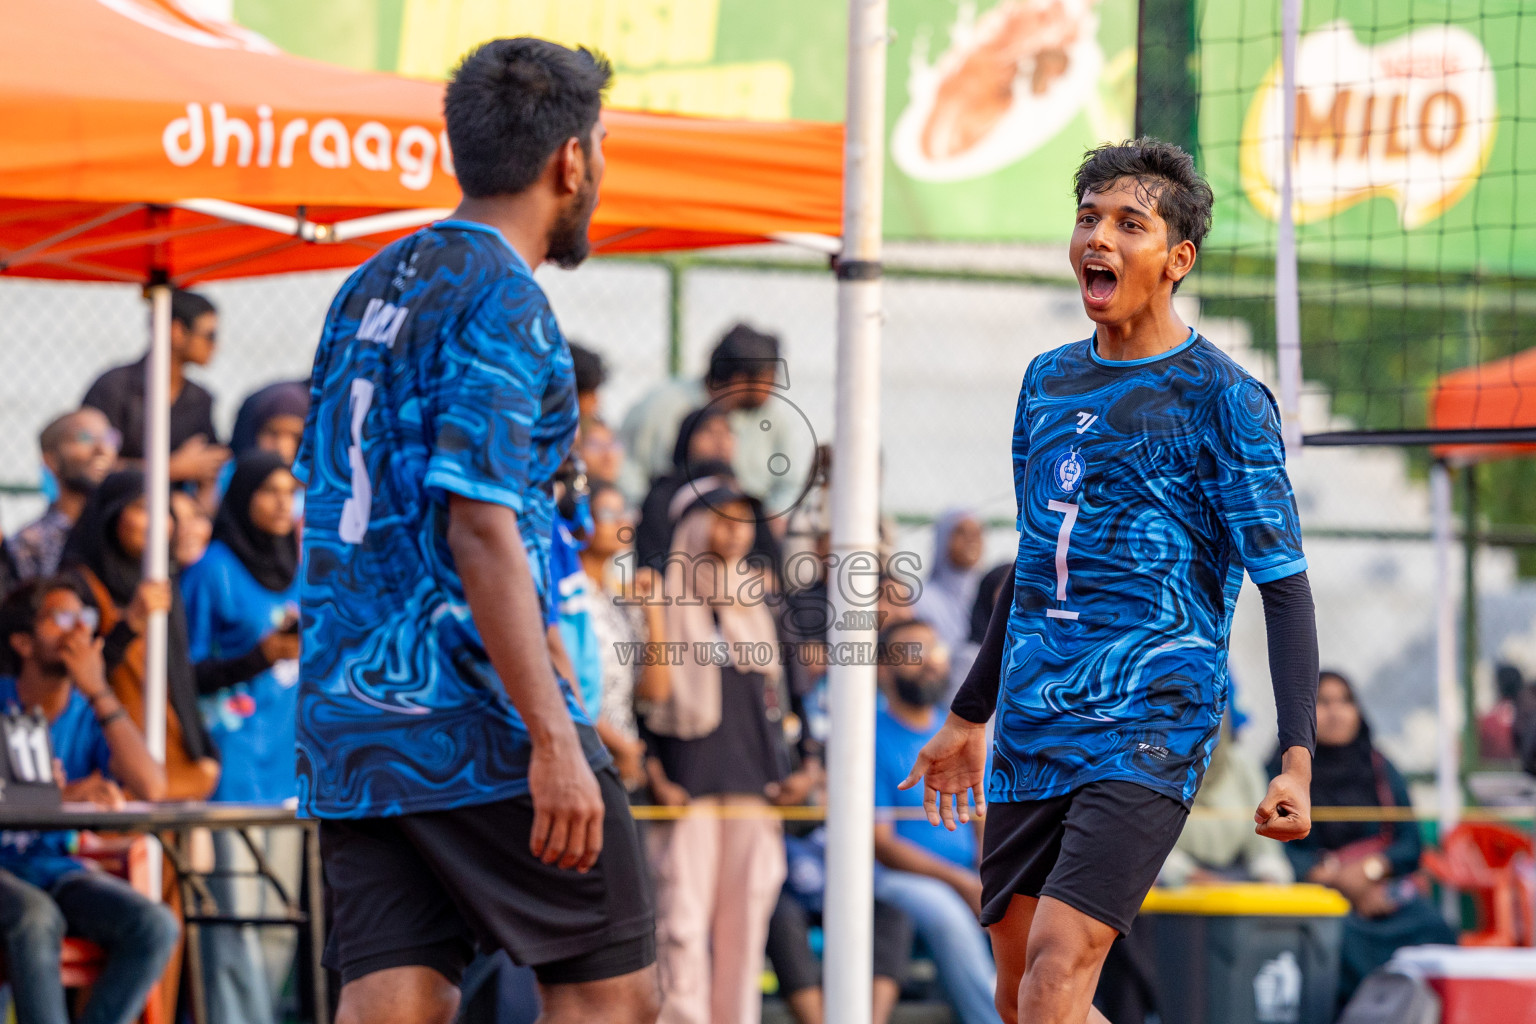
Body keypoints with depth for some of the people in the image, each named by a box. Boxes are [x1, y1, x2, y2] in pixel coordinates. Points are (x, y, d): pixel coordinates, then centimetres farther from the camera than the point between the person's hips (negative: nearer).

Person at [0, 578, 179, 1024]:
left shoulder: (91, 714, 7)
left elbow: (150, 789, -11)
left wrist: (100, 694, -12)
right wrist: (65, 797, -23)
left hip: (58, 869, 4)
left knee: (157, 927, -23)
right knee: (36, 919, -38)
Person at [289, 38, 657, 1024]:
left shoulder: (368, 288, 17)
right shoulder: (503, 303, -10)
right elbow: (481, 530, -19)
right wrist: (554, 738, -22)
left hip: (347, 723, 8)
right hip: (473, 722, -8)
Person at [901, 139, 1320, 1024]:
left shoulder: (1223, 400, -5)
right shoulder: (1049, 381, 14)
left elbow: (1285, 587, -6)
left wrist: (1297, 759, -15)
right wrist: (971, 715, 29)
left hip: (1149, 731, -7)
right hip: (1031, 735, 7)